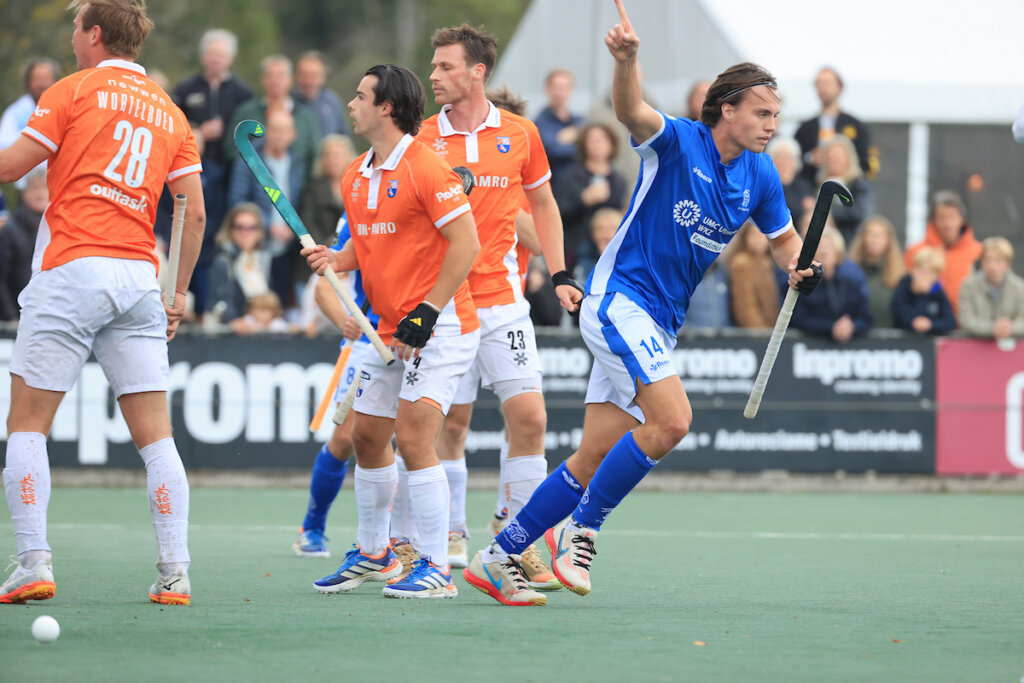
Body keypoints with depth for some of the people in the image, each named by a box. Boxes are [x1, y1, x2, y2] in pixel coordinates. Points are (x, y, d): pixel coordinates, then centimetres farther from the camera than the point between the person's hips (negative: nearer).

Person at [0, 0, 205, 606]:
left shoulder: (73, 91, 1)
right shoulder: (170, 113, 16)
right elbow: (195, 212, 13)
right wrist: (178, 295, 19)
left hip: (71, 269, -5)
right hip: (139, 278, 5)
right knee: (155, 435, 4)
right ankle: (175, 572, -3)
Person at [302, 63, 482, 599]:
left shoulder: (425, 168, -15)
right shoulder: (355, 177, 11)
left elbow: (466, 242, -17)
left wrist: (427, 313, -19)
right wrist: (333, 260, 1)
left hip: (439, 327, -9)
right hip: (390, 331, 9)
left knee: (412, 436, -17)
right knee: (366, 436, 12)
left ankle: (436, 569, -12)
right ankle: (374, 553, 30)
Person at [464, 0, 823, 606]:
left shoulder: (759, 176, 7)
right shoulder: (679, 142, -13)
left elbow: (784, 238, 22)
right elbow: (634, 113, -33)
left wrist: (800, 266, -2)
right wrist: (627, 60, -54)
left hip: (660, 324, 7)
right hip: (619, 300, -7)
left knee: (595, 458, 3)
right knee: (671, 420, -24)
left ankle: (498, 560, 10)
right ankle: (580, 531, -9)